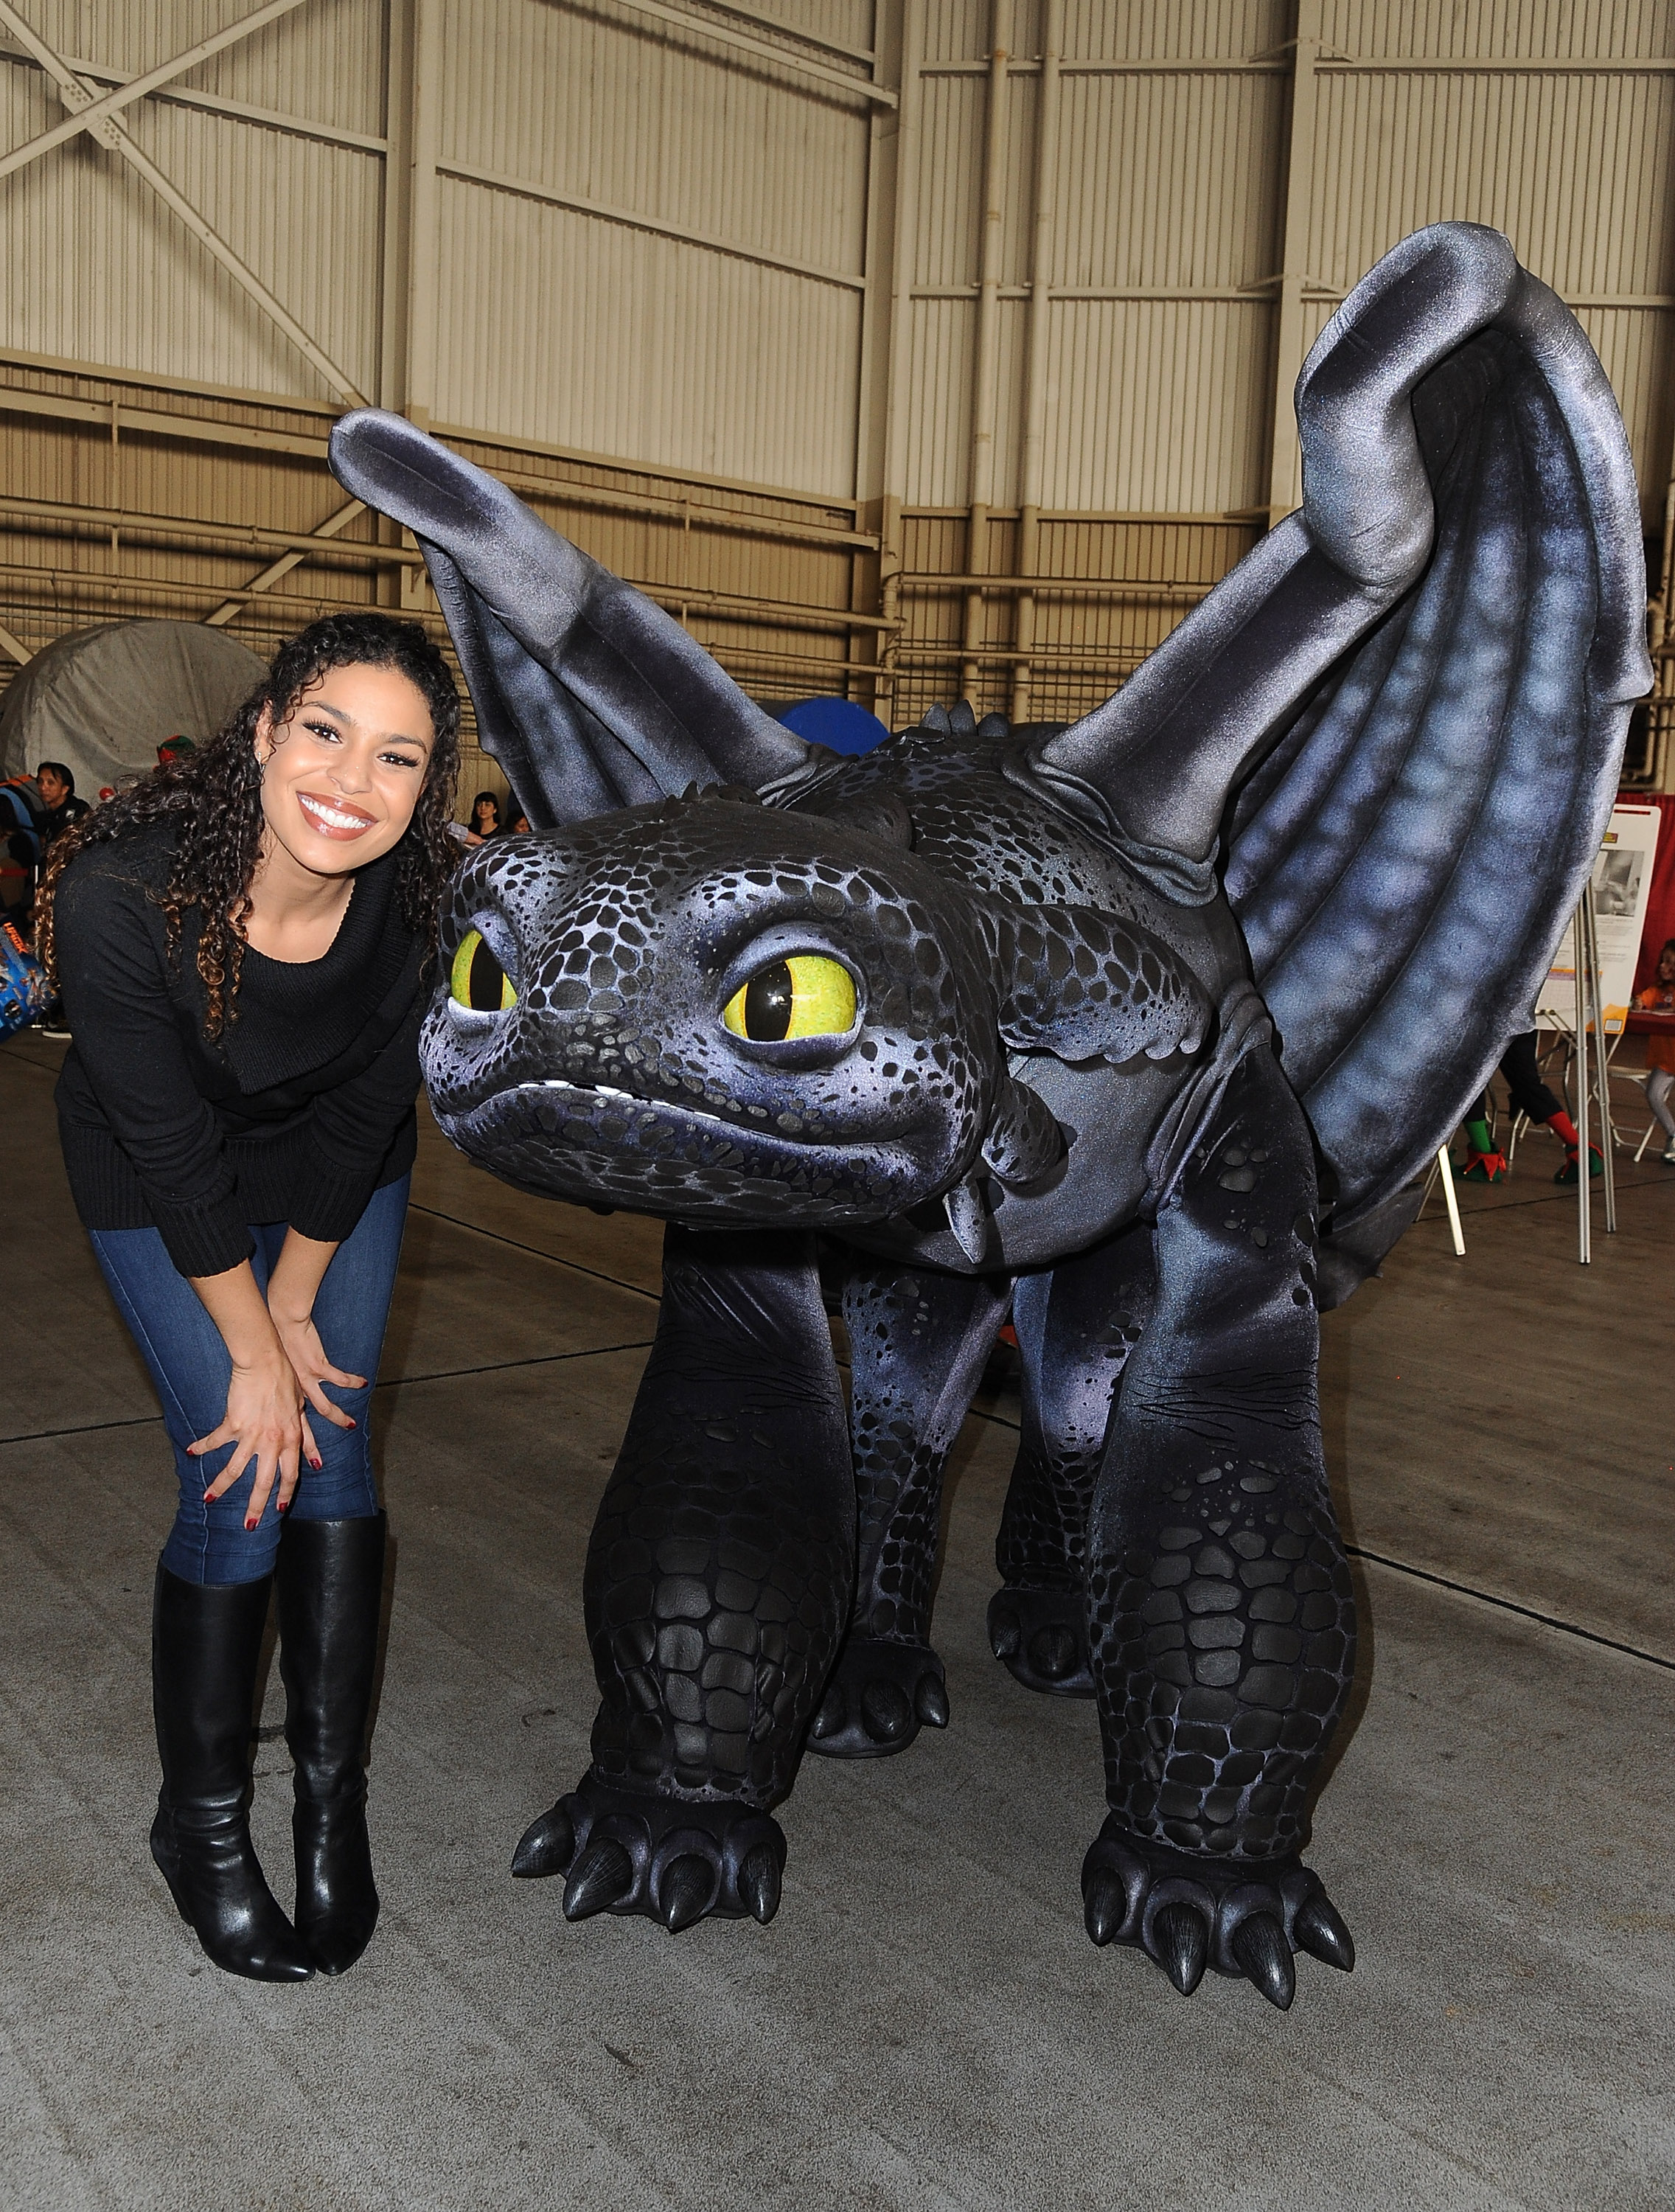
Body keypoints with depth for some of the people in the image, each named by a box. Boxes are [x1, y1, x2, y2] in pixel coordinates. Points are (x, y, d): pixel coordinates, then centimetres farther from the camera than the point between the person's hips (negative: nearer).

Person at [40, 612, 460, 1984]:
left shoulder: (423, 904, -26)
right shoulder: (122, 892, -35)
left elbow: (360, 1121, -13)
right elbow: (177, 1155, -25)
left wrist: (294, 1314, -7)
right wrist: (254, 1349, -17)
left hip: (339, 1180, 3)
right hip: (160, 1186, -2)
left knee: (331, 1458, 0)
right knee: (237, 1489, -7)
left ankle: (334, 1796, 19)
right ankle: (202, 1822, 16)